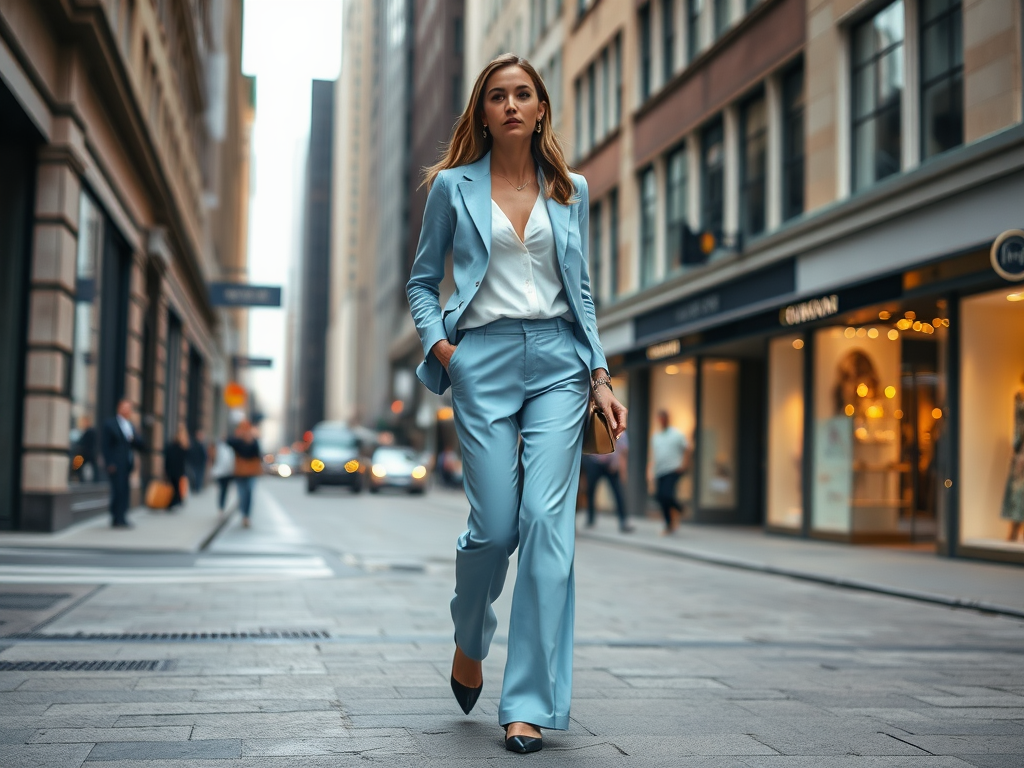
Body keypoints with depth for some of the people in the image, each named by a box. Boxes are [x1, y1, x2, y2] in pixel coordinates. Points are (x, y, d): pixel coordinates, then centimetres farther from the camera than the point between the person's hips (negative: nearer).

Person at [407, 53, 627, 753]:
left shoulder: (571, 190, 14)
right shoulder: (454, 186, 8)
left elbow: (581, 292, 16)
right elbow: (422, 283, 13)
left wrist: (600, 375, 6)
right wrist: (438, 344, -5)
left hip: (558, 361, 2)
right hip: (484, 360, -1)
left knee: (548, 520, -10)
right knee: (495, 526, -6)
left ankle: (531, 703, -4)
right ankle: (470, 641, 28)